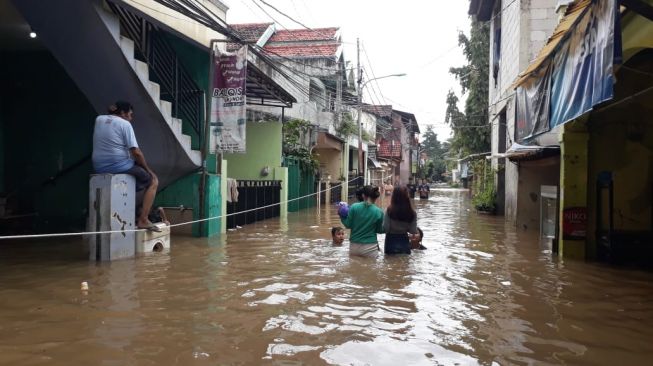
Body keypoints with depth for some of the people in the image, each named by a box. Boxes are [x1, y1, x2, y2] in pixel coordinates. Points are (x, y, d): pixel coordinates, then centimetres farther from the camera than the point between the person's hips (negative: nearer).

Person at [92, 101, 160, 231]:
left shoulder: (99, 119, 12)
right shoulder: (125, 124, -7)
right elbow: (136, 152, -13)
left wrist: (112, 110, 18)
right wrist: (148, 169, 0)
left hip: (99, 167, 8)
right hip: (119, 165, -8)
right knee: (153, 181, 7)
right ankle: (143, 220, -5)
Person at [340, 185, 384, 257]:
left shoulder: (354, 207, -7)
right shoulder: (379, 212, -7)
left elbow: (348, 225, -2)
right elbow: (379, 230, 1)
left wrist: (342, 217, 12)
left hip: (354, 246, 2)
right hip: (370, 247, -2)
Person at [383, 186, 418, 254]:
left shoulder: (389, 210, -16)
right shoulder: (412, 213, -11)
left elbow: (385, 229, -15)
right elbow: (413, 231, -7)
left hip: (391, 241, -2)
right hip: (404, 241, 2)